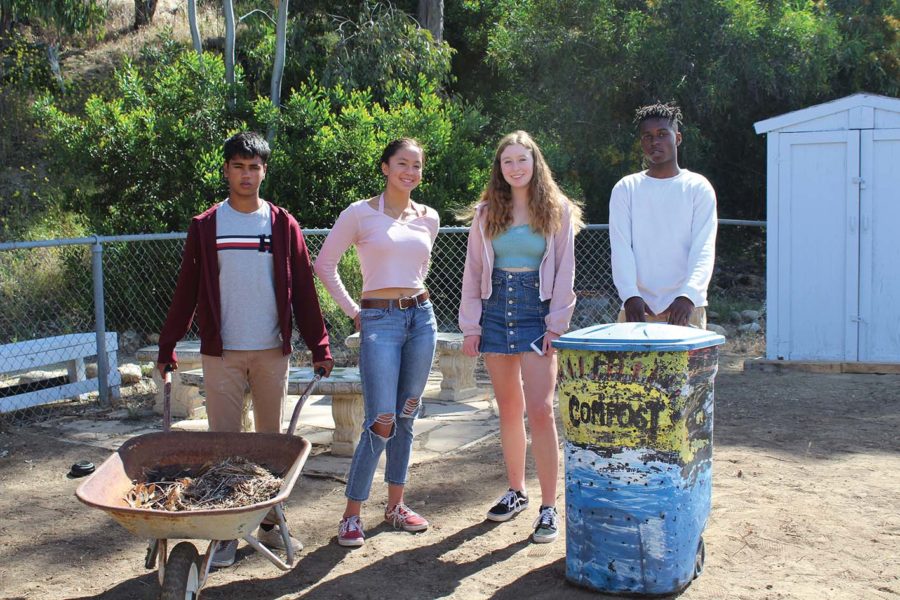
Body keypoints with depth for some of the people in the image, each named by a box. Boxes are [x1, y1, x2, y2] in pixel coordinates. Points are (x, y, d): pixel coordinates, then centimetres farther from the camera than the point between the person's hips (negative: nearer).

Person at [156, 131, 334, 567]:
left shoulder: (282, 225, 4)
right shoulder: (205, 227, 3)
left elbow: (303, 290, 4)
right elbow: (186, 291, 5)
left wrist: (319, 347, 0)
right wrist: (167, 347, 3)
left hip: (272, 351, 1)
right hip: (221, 352, -1)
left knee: (272, 438, 8)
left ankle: (270, 522, 20)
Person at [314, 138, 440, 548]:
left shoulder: (429, 219, 9)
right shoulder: (360, 214, -4)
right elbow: (324, 264, 2)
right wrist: (353, 312, 1)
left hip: (421, 317, 5)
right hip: (379, 321, -5)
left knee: (406, 419, 11)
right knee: (381, 424, -10)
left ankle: (395, 505, 24)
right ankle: (351, 514, 2)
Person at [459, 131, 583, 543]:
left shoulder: (558, 211, 2)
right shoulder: (487, 213, 9)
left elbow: (565, 273, 0)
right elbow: (473, 270, 9)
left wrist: (557, 325, -8)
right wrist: (470, 325, 4)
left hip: (537, 313, -3)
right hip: (495, 312, 3)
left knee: (540, 410, -11)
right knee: (509, 410, 11)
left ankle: (549, 507, -4)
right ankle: (516, 491, 26)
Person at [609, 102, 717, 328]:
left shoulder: (698, 187, 7)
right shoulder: (625, 188, 10)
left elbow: (704, 249, -3)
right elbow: (620, 248, 0)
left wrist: (688, 296, -21)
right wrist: (630, 295, -17)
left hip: (686, 309, -1)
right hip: (637, 308, 1)